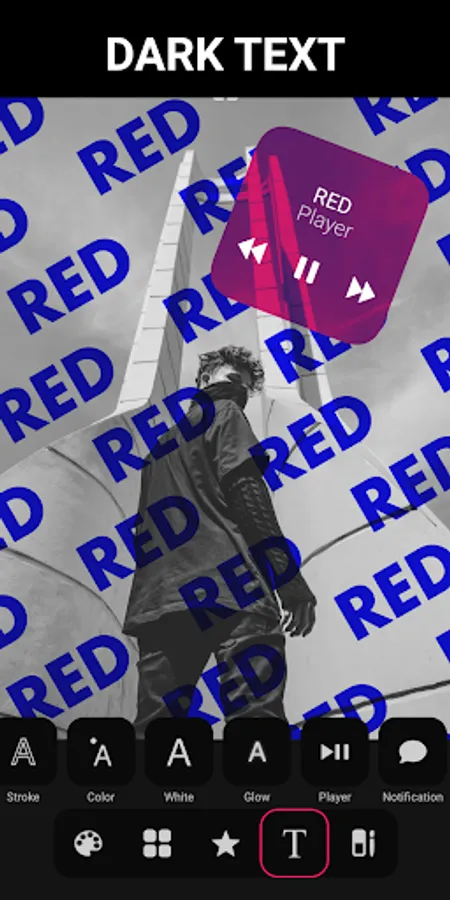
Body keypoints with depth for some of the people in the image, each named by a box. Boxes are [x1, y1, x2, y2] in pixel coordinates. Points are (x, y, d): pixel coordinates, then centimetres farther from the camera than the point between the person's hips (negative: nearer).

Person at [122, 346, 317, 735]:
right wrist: (290, 579, -9)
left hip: (158, 597, 7)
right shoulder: (225, 415, 13)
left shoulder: (163, 443, 34)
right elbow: (245, 490, -3)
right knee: (256, 716, -16)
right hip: (227, 584, -7)